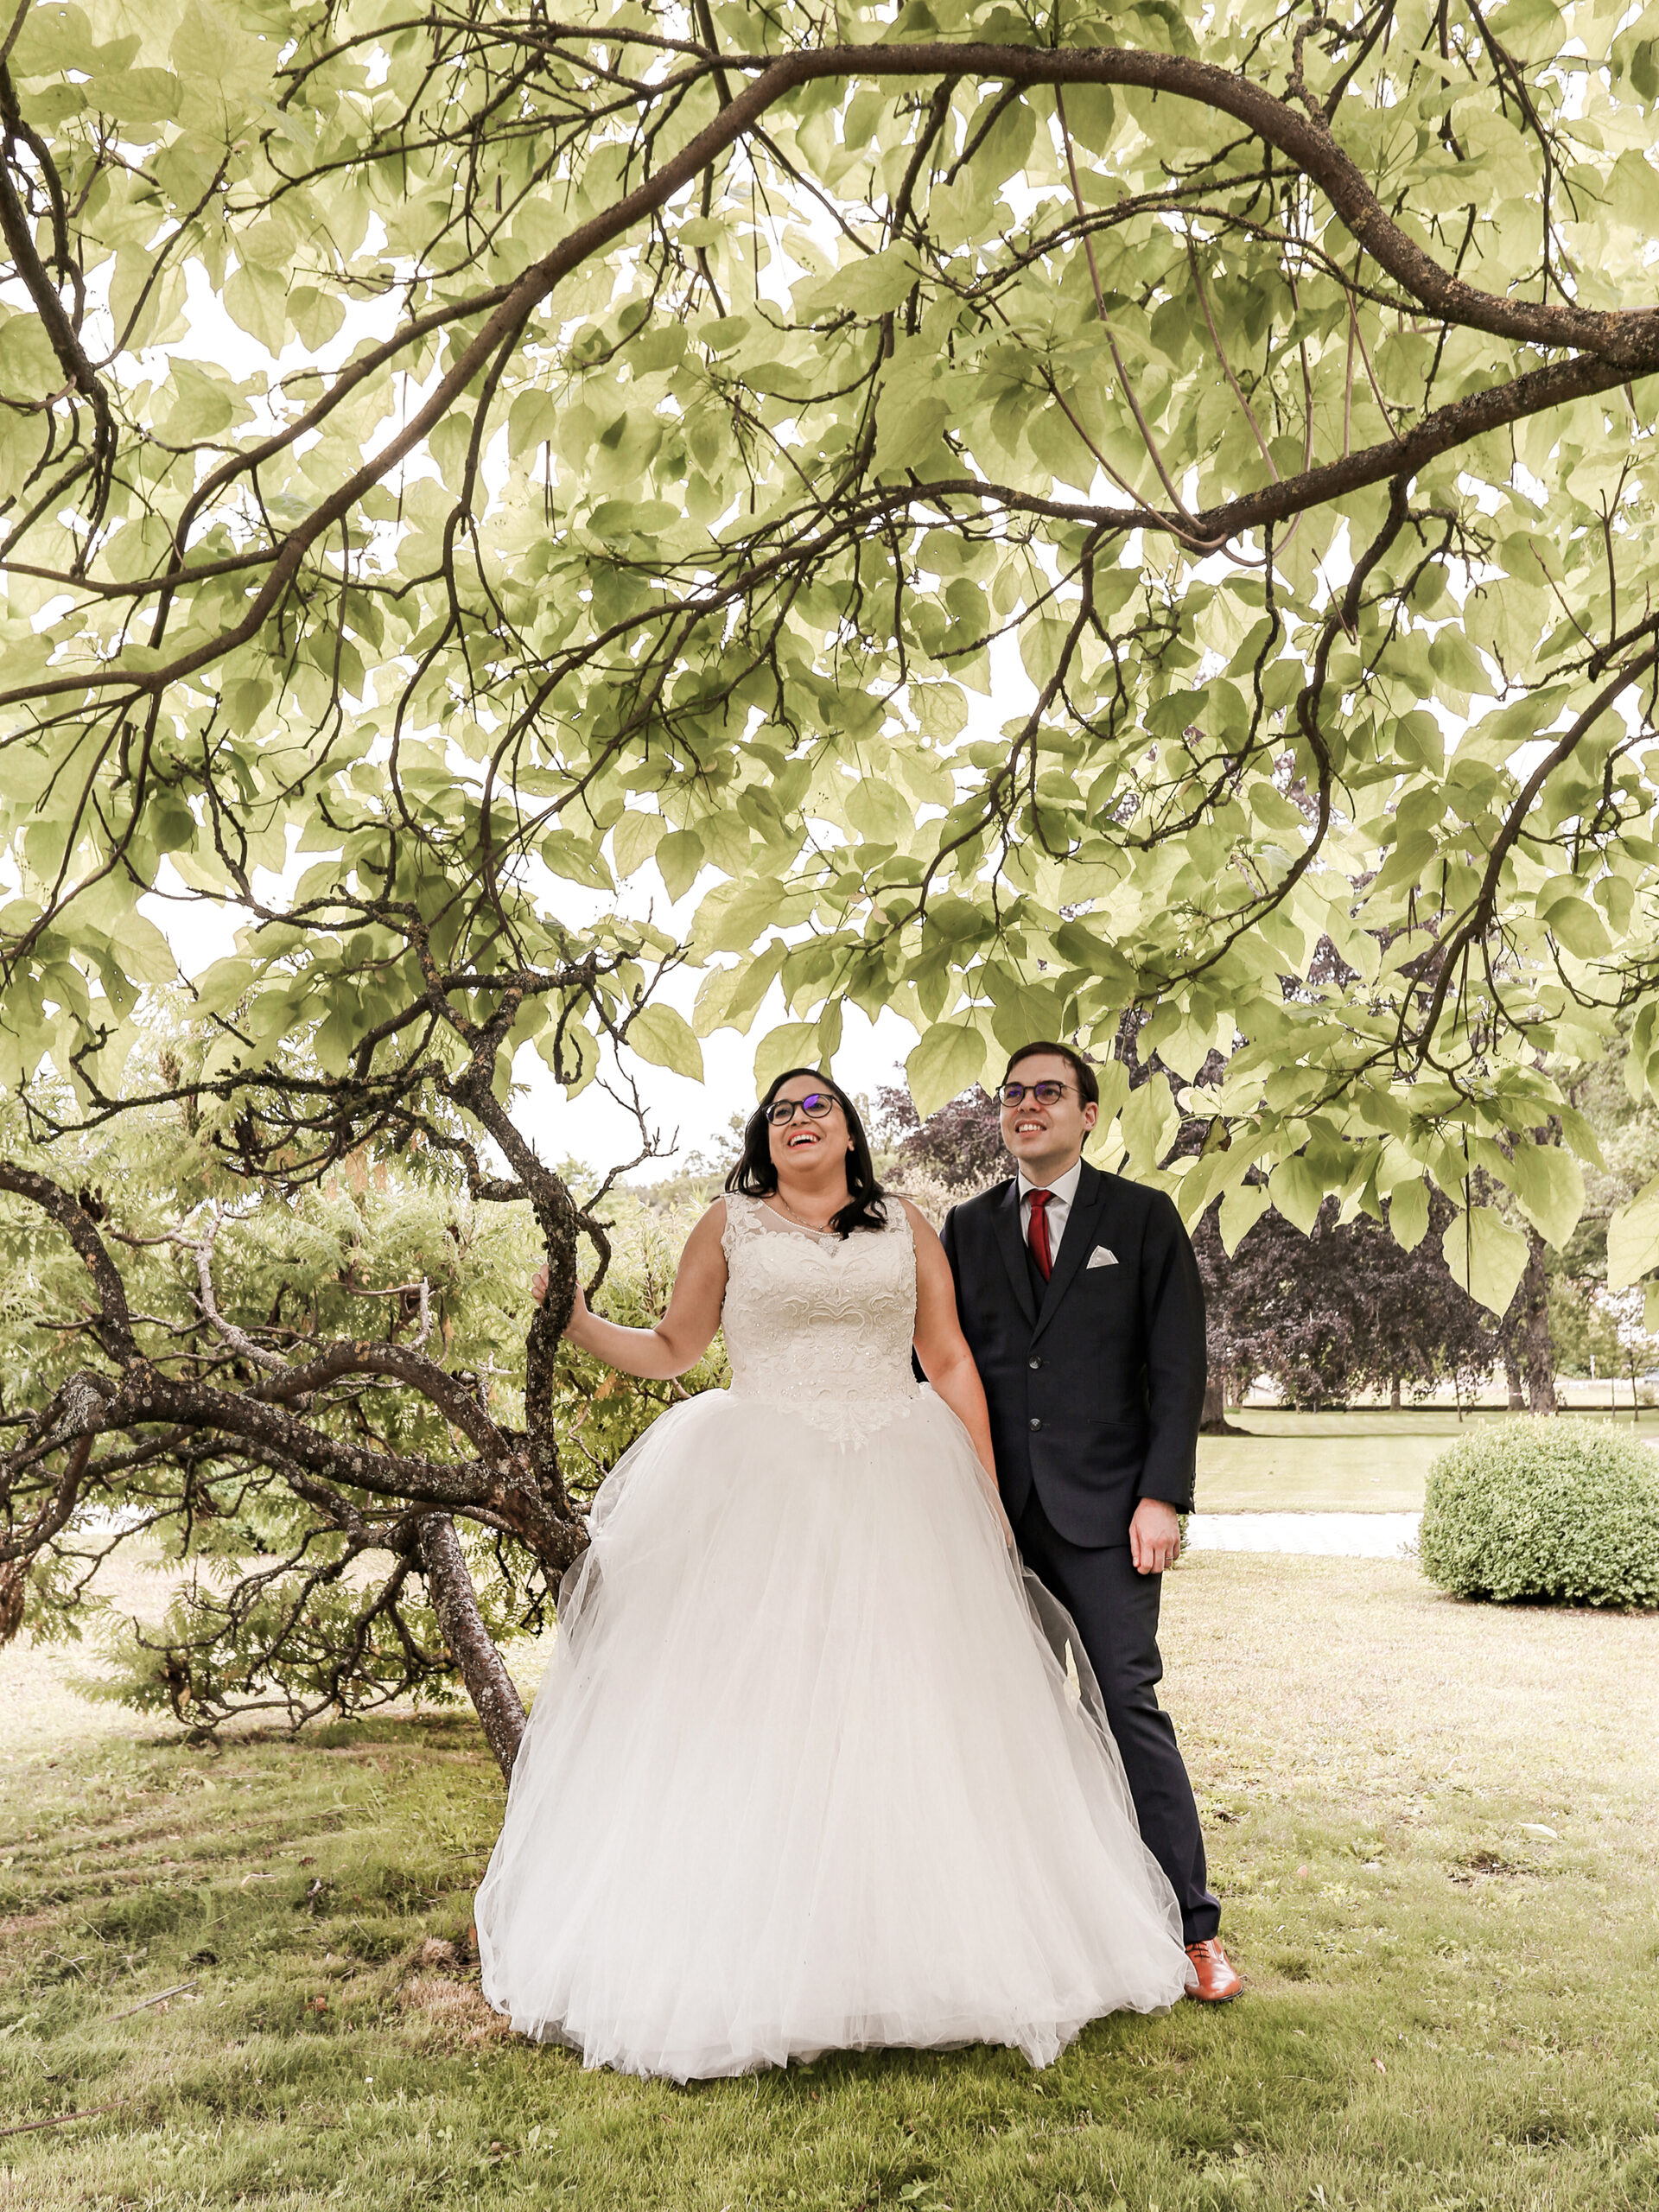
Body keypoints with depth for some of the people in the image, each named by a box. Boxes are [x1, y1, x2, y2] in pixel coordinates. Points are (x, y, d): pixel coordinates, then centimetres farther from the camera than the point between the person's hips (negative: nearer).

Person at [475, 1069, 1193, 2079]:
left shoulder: (907, 1226, 11)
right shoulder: (730, 1225, 8)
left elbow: (951, 1363, 8)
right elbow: (671, 1348, 10)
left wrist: (989, 1497, 5)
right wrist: (579, 1324, -6)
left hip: (900, 1496, 1)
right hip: (762, 1495, -1)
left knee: (911, 1714, 3)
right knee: (752, 1710, -1)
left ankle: (925, 1951, 18)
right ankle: (744, 1961, 10)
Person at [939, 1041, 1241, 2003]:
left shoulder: (1144, 1218, 5)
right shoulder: (968, 1227, 13)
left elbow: (1178, 1367, 0)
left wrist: (1163, 1494, -9)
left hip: (1103, 1504, -3)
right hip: (994, 1505, 3)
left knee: (1130, 1703, -4)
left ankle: (1194, 1928, 8)